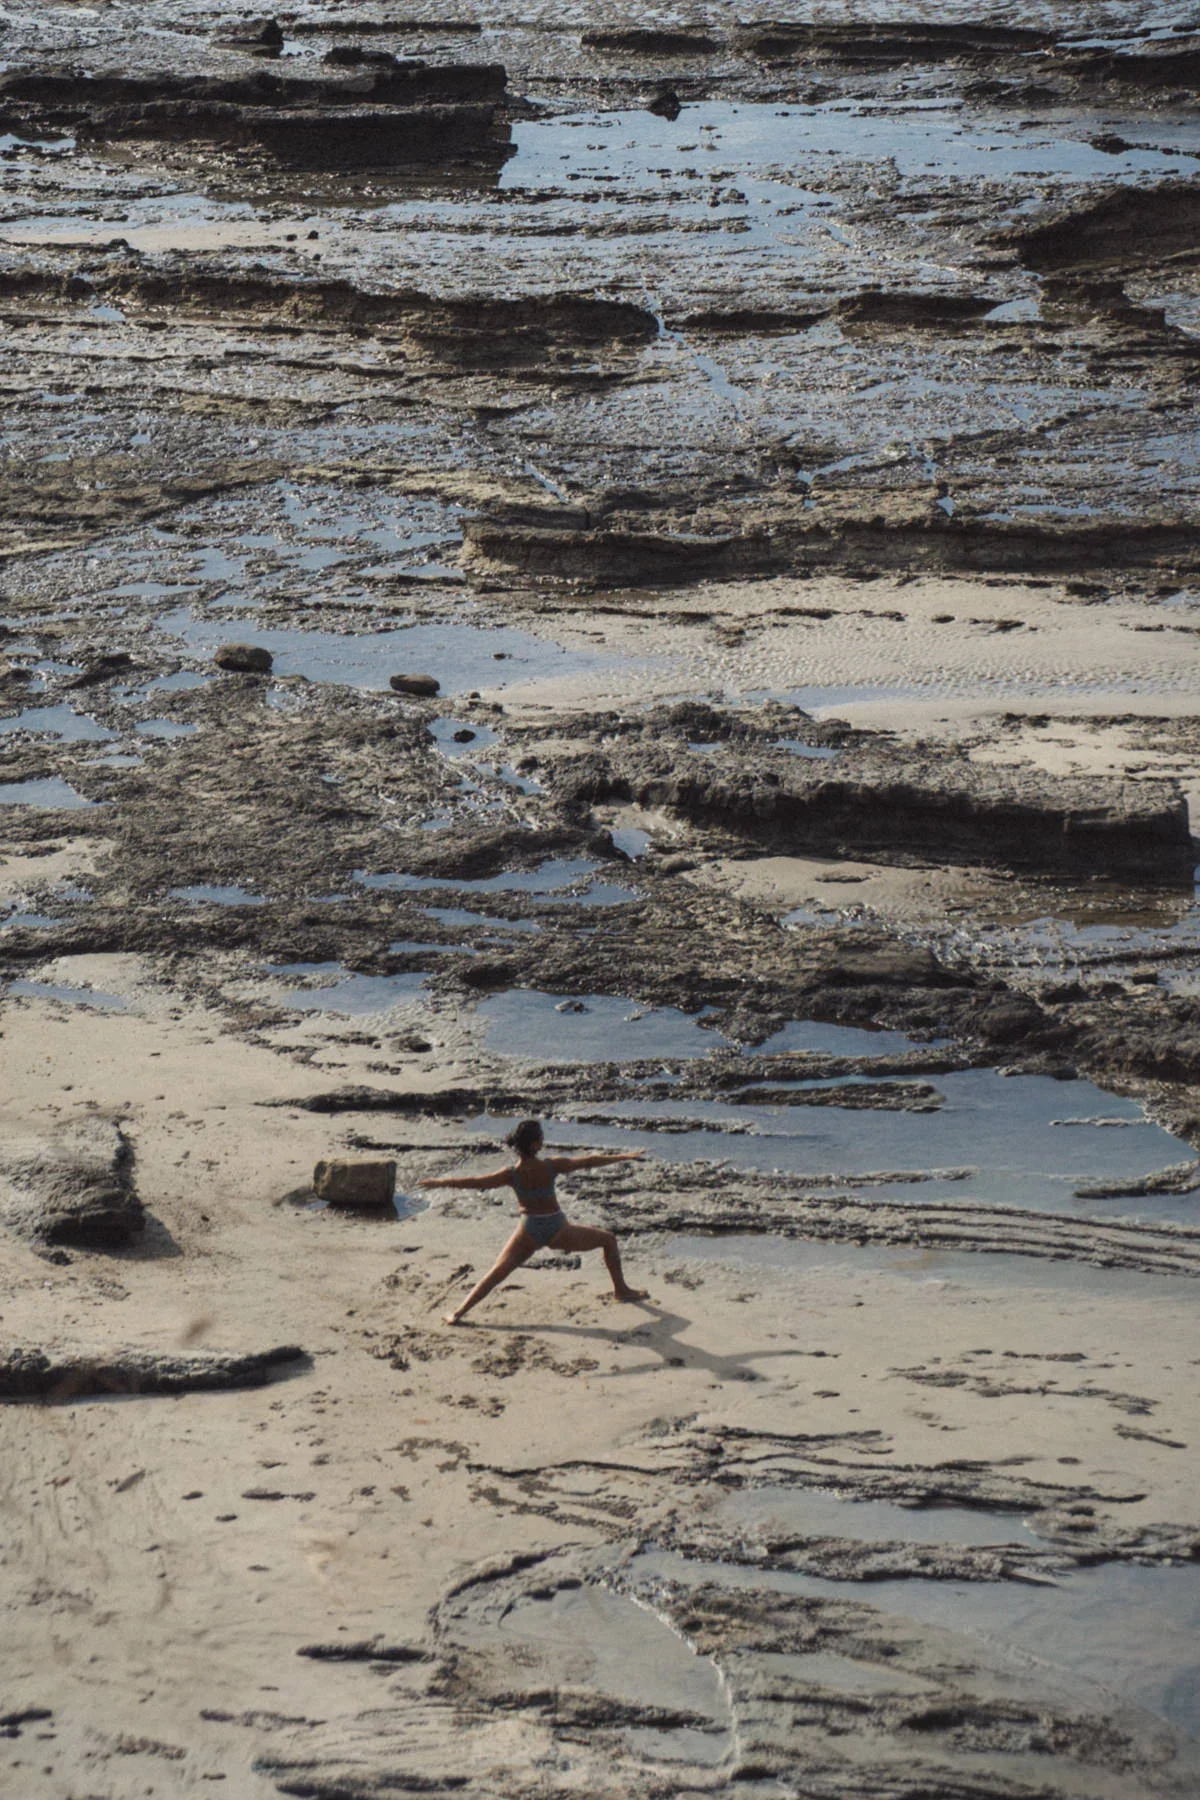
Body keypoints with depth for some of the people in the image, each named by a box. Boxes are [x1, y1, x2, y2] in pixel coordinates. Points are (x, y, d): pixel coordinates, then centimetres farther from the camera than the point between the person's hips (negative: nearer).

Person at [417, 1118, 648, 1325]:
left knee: (496, 1273, 6)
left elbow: (473, 1182, -9)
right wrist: (623, 1156, 3)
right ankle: (621, 1289, 25)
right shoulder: (551, 1166, -15)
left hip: (529, 1231, 1)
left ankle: (459, 1313, -3)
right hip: (558, 1231, -1)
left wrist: (438, 1182, 2)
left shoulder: (511, 1174, -12)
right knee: (608, 1240, 18)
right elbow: (588, 1162, -7)